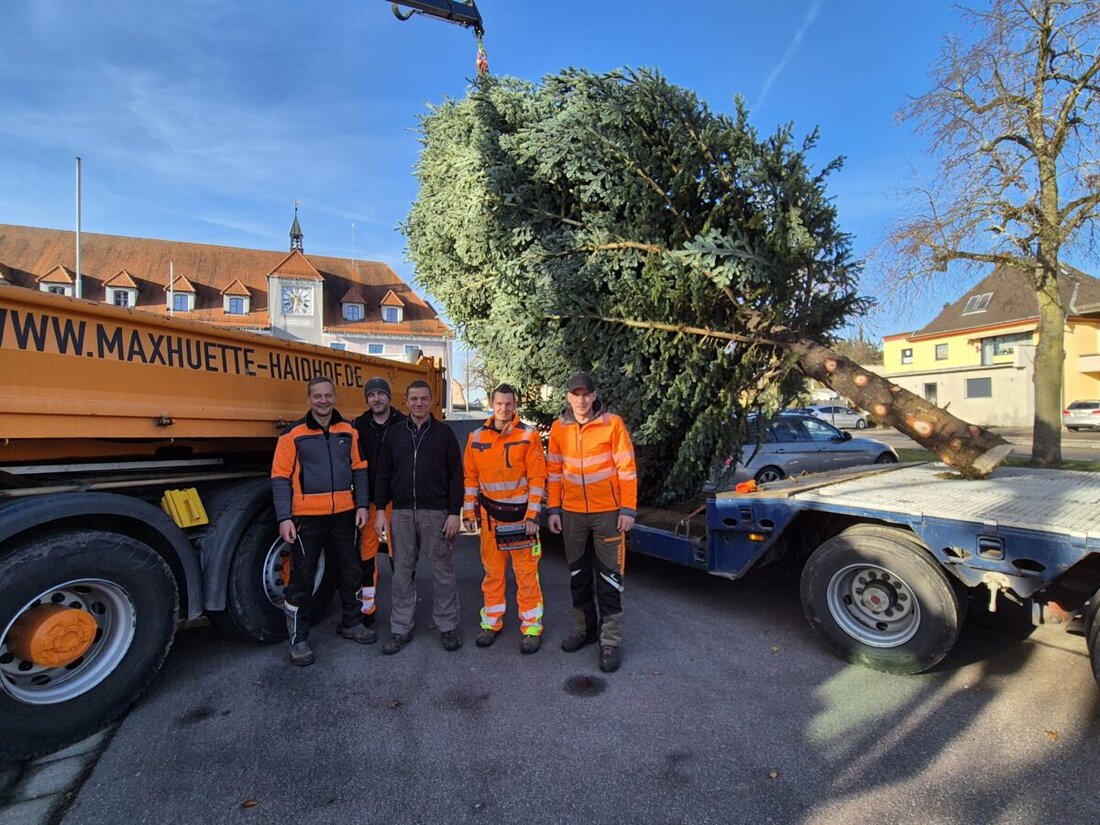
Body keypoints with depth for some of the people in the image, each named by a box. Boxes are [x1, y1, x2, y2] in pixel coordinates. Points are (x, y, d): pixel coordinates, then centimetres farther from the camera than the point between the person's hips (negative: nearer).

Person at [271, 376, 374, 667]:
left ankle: (351, 623, 35)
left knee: (350, 571, 16)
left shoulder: (348, 431, 5)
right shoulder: (293, 434, -6)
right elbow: (280, 478, -7)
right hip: (307, 517, -4)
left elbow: (359, 470, 9)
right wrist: (284, 518, -13)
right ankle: (298, 639, 22)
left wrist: (361, 505, 2)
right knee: (302, 578, 6)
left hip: (343, 515, 4)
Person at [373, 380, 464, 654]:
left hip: (436, 513, -2)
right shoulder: (395, 434, 8)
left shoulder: (444, 433, 0)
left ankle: (448, 627, 21)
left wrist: (454, 513, -9)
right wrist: (380, 509, 3)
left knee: (443, 571, 6)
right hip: (402, 513, 3)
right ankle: (400, 629, 23)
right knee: (402, 572, 10)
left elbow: (455, 476, -3)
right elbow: (383, 474, 10)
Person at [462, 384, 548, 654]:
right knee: (492, 571, 13)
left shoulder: (528, 436, -7)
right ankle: (492, 622, 28)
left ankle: (531, 627, 17)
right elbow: (470, 477, 8)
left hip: (521, 514, -3)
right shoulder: (476, 438, 4)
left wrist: (532, 516, -12)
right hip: (489, 514, 3)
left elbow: (537, 478, -8)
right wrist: (469, 511, 5)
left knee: (526, 573, 3)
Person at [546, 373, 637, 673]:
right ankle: (584, 628, 33)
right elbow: (553, 471, 6)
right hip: (572, 513, 4)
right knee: (578, 575, 16)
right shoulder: (559, 428, 1)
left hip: (608, 512, -3)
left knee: (609, 577, 3)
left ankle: (610, 641, 15)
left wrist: (628, 509, -10)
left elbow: (627, 468, -7)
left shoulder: (612, 423, -8)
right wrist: (553, 509, 4)